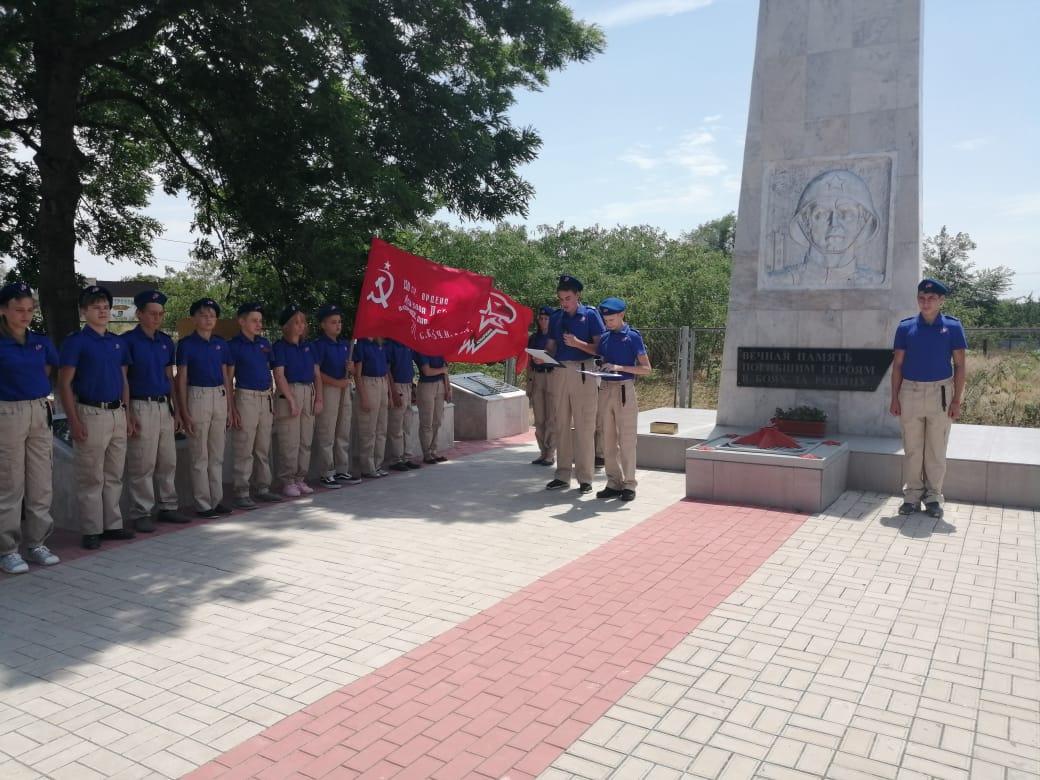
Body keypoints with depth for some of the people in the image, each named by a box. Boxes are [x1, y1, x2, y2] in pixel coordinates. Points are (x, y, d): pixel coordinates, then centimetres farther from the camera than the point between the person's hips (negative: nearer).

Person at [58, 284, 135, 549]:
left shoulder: (118, 342, 12)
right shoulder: (76, 342, -5)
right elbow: (64, 384, -8)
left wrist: (126, 414, 12)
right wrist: (74, 421, -14)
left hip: (117, 414, 6)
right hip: (91, 414, -6)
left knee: (114, 476, 12)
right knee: (91, 478, 0)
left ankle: (113, 525, 21)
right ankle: (92, 531, 8)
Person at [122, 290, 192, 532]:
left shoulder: (166, 342, 12)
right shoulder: (128, 341, -6)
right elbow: (121, 380, -8)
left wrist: (176, 409, 13)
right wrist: (128, 414, -13)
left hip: (165, 407, 6)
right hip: (141, 407, -6)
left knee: (168, 462, 10)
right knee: (142, 464, -2)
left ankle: (167, 507, 21)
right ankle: (140, 513, 7)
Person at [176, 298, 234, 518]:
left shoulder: (221, 344, 10)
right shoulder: (186, 344, -3)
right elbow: (181, 380, -5)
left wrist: (230, 407, 10)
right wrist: (184, 412, -10)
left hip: (220, 397, 5)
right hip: (197, 397, -5)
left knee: (217, 454, 10)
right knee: (200, 456, 0)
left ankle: (217, 500, 19)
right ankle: (202, 504, 8)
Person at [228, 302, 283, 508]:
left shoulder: (264, 343, 12)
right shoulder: (234, 345, -6)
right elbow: (228, 380, -7)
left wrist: (272, 400, 14)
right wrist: (232, 408, -12)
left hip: (266, 397, 6)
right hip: (246, 397, -6)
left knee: (264, 448, 12)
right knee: (244, 449, -3)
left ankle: (262, 488, 21)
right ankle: (241, 493, 3)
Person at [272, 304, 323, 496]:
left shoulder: (308, 346, 14)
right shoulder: (280, 347, -3)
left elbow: (316, 374, 13)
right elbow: (279, 376, -11)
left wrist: (319, 397, 3)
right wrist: (292, 400, -16)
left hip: (309, 393, 6)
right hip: (289, 393, -6)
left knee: (306, 441, 8)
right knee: (289, 442, -5)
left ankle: (300, 479, 17)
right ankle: (287, 482, 4)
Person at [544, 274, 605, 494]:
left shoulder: (590, 315, 0)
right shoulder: (556, 318, 14)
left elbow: (599, 348, -4)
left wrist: (577, 343, -18)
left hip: (583, 373, -5)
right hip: (560, 372, 5)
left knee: (584, 426, -3)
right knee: (562, 424, 7)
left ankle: (585, 477, 4)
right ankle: (563, 475, 15)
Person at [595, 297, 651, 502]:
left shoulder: (633, 337, -3)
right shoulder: (604, 338, 12)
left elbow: (646, 368, -6)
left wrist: (620, 367, -16)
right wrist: (600, 368, -3)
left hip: (624, 390, -5)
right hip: (605, 389, 5)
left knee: (626, 439, -2)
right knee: (608, 439, 8)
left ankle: (628, 485, 5)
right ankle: (613, 483, 16)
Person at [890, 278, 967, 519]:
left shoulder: (952, 327, -1)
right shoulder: (906, 327, 2)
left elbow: (959, 366, 0)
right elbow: (897, 365, 5)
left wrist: (957, 400, -5)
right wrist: (894, 398, 0)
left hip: (940, 393, -1)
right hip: (911, 391, 1)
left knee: (936, 450, 6)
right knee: (912, 448, 7)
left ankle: (933, 497, 16)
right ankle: (912, 495, 16)